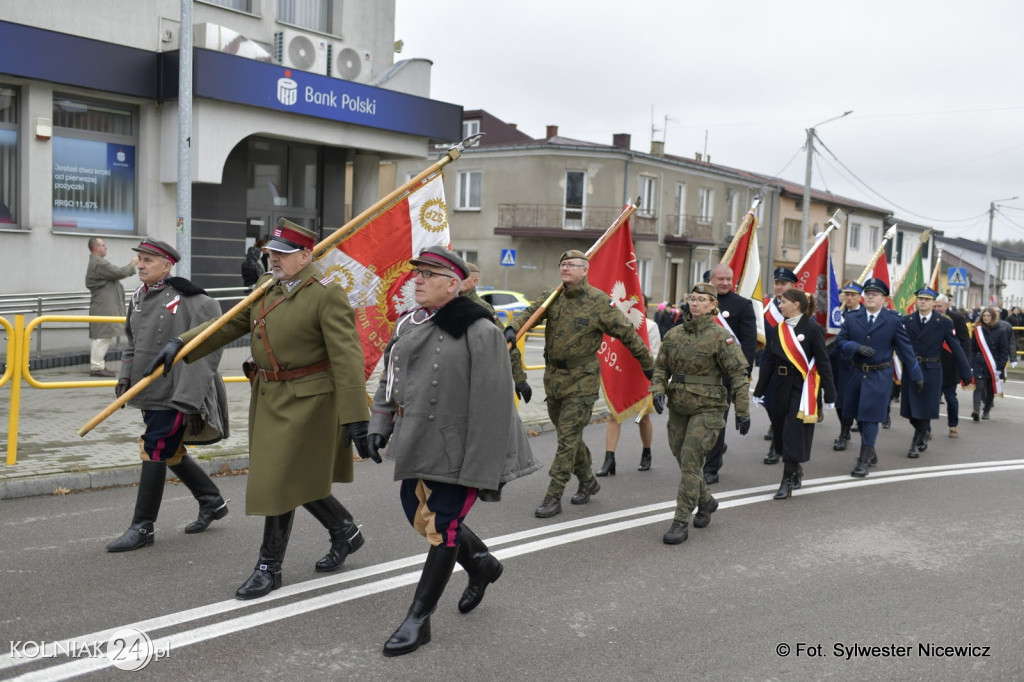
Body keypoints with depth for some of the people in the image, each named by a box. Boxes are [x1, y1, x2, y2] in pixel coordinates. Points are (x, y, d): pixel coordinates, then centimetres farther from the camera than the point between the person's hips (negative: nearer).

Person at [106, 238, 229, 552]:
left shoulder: (188, 301, -18)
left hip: (173, 394, -9)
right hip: (149, 392, 9)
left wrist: (190, 400, -21)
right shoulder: (139, 297, 8)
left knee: (155, 454, -5)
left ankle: (143, 527, 9)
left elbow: (206, 353, -20)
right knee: (170, 452, 18)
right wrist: (125, 375, 10)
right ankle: (213, 502, 35)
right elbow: (132, 343, 23)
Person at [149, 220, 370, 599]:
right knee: (298, 477, 16)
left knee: (279, 481, -3)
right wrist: (181, 344, -1)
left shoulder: (326, 295, -15)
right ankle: (345, 532, 37)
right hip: (268, 400, 8)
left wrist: (356, 418, -22)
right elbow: (229, 324, 12)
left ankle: (269, 568, 13)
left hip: (304, 403, -8)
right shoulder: (266, 288, 9)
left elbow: (347, 359, -19)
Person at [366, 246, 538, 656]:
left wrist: (487, 470, -21)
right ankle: (482, 565, 42)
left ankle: (418, 620, 15)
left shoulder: (479, 331, -19)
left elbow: (493, 405, -21)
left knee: (442, 527, 0)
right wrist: (379, 425, 10)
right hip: (418, 446, 8)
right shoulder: (408, 325, 5)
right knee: (420, 517, 18)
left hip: (456, 452, -8)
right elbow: (389, 377, 18)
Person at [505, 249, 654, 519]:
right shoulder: (553, 296, 3)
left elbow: (628, 334, -6)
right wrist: (512, 328, -33)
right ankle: (588, 481, 36)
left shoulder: (598, 302, -11)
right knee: (569, 434, 17)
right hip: (553, 376, 6)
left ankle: (553, 497, 0)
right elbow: (529, 312, -10)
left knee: (568, 438, -6)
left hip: (581, 380, -6)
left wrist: (649, 367, -1)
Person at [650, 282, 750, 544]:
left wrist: (743, 411, -9)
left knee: (690, 463, -9)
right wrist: (658, 391, -7)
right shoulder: (674, 334, 6)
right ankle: (706, 501, 39)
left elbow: (738, 375, -8)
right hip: (678, 407, 6)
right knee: (685, 461, 14)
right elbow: (660, 367, 12)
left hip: (706, 409, -6)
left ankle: (681, 523, -3)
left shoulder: (720, 336, -9)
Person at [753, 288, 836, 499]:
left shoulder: (813, 329, -8)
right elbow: (769, 361, 11)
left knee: (794, 434, -5)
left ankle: (787, 481, 2)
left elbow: (823, 362, -8)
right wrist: (759, 391, 11)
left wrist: (829, 395, -9)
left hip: (802, 388, -6)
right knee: (781, 432, 11)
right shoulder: (778, 329, 8)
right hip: (780, 386, 6)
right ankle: (797, 472, 30)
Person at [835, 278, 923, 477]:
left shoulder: (894, 321, -2)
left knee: (870, 417, -4)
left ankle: (864, 461, 5)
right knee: (859, 415, 12)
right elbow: (840, 342, 2)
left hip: (879, 376, -4)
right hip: (857, 373, 4)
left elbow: (905, 348, 0)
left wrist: (916, 375, 3)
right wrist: (857, 347, -18)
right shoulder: (852, 319, 5)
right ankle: (870, 453, 32)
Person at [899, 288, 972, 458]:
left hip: (931, 372, -2)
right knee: (911, 410, 6)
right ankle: (925, 433, 33)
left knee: (925, 409, 1)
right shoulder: (906, 321, 1)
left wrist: (967, 374, -2)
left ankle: (916, 444, 13)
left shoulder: (944, 323, -3)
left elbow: (956, 349, -2)